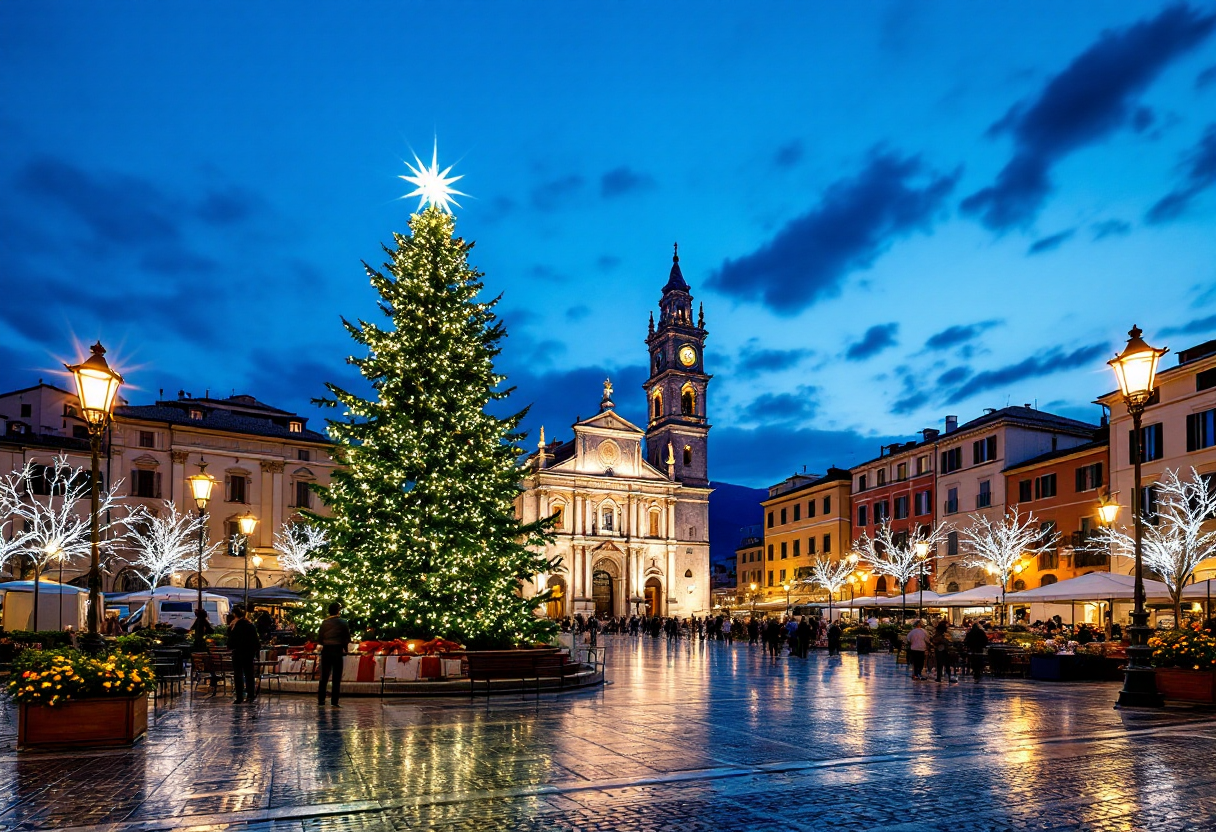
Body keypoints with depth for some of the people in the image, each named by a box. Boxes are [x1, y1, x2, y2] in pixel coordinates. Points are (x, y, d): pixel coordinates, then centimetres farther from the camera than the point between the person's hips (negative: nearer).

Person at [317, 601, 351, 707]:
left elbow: (319, 638, 2)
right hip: (338, 651, -3)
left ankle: (321, 700, 12)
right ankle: (334, 701, -1)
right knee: (336, 677, 1)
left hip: (326, 651, 3)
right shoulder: (343, 622, -6)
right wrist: (344, 648, 11)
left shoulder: (324, 623, 1)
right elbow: (347, 638, -5)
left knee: (324, 676, 11)